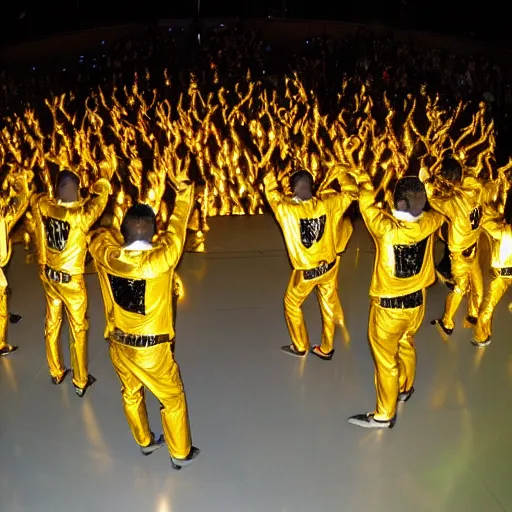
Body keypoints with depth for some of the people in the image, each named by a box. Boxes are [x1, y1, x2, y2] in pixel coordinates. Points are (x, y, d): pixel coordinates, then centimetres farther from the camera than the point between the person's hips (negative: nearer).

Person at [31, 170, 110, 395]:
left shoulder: (42, 206, -12)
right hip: (71, 280, -5)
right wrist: (101, 183, 9)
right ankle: (80, 381, 22)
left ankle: (56, 373, 37)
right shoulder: (81, 214, -26)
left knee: (52, 324, 20)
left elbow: (37, 196, 12)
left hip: (48, 275, 6)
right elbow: (102, 192, -12)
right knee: (78, 329, 10)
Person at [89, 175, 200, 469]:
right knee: (173, 399, 17)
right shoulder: (160, 260, -26)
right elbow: (177, 228, -12)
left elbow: (102, 233, 6)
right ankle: (181, 454, 33)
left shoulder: (106, 256, -16)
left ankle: (145, 442, 48)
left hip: (119, 344, 5)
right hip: (152, 349, -4)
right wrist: (184, 189, 0)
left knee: (131, 394, 26)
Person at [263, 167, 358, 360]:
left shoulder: (287, 209, -21)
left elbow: (272, 194, 1)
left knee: (292, 304, 20)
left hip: (305, 271, -3)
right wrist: (342, 174, 18)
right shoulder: (327, 204, -14)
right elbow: (351, 193, 3)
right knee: (328, 305, 18)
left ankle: (300, 347, 31)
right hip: (329, 266, 3)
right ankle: (326, 349, 33)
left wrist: (270, 177, 19)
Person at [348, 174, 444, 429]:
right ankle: (405, 388, 50)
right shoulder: (429, 224, -14)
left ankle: (384, 415, 20)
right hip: (417, 302, 6)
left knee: (385, 359, 8)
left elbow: (366, 202, -11)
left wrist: (364, 178, 7)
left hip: (389, 306, -6)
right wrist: (422, 183, 21)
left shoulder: (386, 228, -28)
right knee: (406, 345, 28)